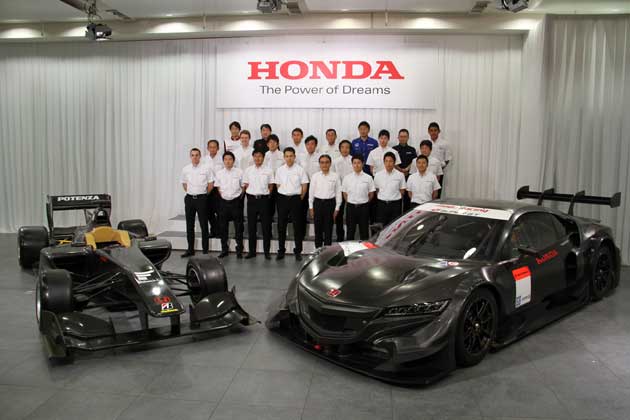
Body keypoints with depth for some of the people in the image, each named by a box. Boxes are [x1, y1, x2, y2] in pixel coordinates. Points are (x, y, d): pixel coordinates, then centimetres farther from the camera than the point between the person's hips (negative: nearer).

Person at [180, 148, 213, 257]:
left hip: (201, 198, -3)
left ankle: (205, 249, 7)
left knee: (204, 224, 0)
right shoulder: (185, 169, 5)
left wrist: (204, 195, 4)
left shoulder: (206, 169, -5)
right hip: (189, 198, 4)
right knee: (189, 225, 8)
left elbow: (211, 183, 0)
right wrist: (190, 192, 12)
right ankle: (190, 249, 17)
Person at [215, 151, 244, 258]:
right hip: (224, 202, 3)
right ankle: (224, 249, 19)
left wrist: (240, 196, 2)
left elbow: (243, 186, 4)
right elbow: (218, 188, 14)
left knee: (238, 227, 2)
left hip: (236, 202, -2)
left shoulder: (239, 172, -3)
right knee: (223, 226, 8)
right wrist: (223, 196, 7)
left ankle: (239, 250, 12)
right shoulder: (219, 173, 4)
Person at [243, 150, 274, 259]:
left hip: (264, 199, -1)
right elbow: (245, 185, 10)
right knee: (251, 226, 6)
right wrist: (250, 194, 2)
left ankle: (267, 251, 10)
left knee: (266, 226, 1)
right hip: (251, 199, 2)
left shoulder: (268, 170, 2)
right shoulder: (248, 170, 6)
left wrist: (266, 195, 0)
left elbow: (271, 185, 6)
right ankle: (251, 251, 15)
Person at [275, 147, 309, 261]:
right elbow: (278, 185, 11)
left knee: (297, 226, 2)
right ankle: (281, 250, 17)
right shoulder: (280, 170, 6)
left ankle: (298, 251, 11)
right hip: (282, 199, 2)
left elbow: (304, 186, -1)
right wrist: (282, 196, 4)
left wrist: (300, 198, -3)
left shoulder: (300, 169, -2)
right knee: (281, 226, 6)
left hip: (295, 199, -2)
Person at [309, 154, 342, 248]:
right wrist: (311, 207, 6)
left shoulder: (335, 176, -1)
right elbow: (311, 192, 7)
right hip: (318, 203, 1)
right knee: (318, 229, 8)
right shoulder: (315, 176, 3)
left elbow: (338, 192, 1)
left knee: (328, 230, 5)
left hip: (330, 203, -1)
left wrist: (337, 208, -1)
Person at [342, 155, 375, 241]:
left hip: (364, 207, -1)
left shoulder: (368, 178, -3)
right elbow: (344, 193, 8)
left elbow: (371, 193, 3)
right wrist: (349, 202, 6)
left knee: (364, 231, 8)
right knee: (350, 231, 8)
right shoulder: (347, 178, 0)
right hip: (351, 207, 1)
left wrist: (365, 202, 4)